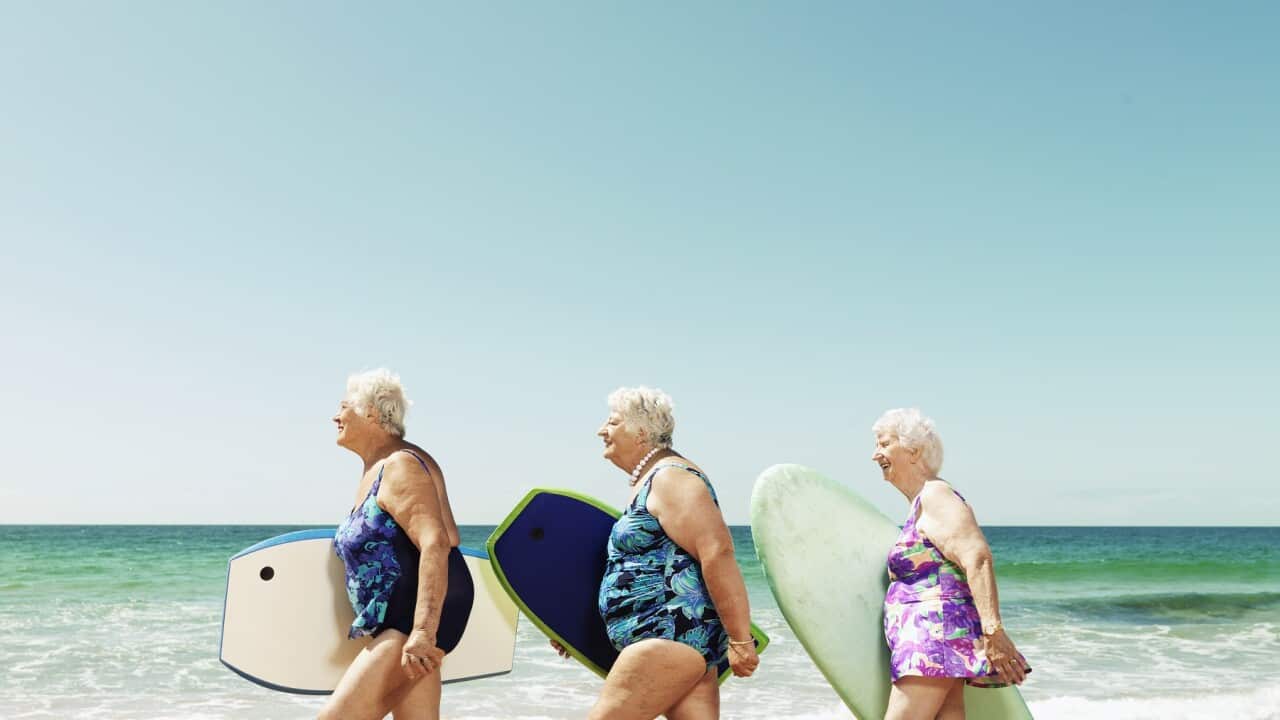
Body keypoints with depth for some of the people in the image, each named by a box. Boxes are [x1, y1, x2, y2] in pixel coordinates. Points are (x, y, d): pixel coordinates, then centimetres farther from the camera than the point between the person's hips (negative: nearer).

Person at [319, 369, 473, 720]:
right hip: (395, 623, 10)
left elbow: (435, 545, -26)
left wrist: (422, 631, -33)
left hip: (418, 614, -10)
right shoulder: (373, 471, 16)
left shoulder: (399, 466, -15)